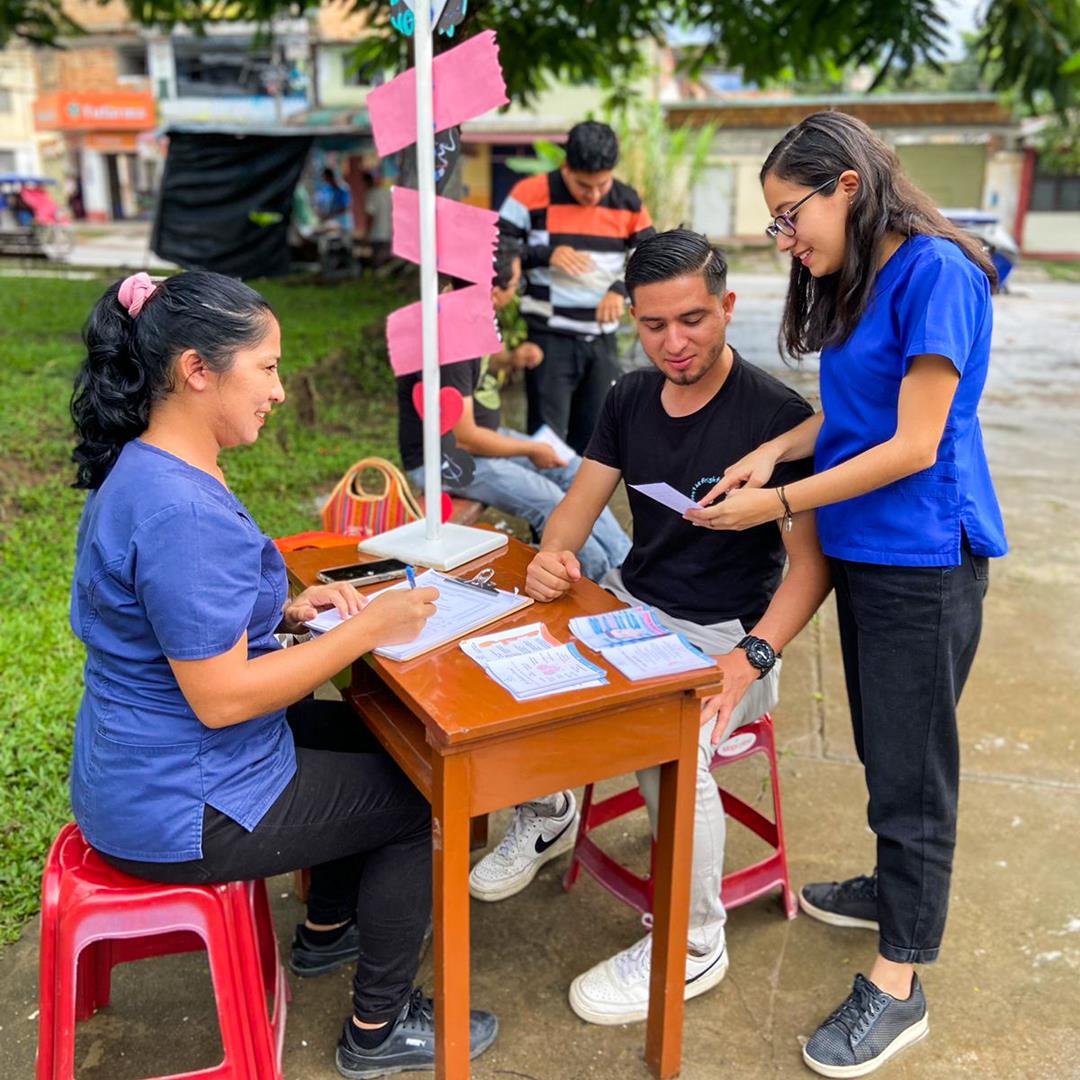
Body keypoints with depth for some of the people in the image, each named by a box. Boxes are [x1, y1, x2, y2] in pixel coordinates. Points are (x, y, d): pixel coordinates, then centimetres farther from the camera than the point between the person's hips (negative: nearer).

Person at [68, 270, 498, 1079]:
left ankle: (326, 932, 44)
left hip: (148, 763, 10)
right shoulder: (181, 509, -31)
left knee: (372, 739, 24)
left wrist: (285, 611, 0)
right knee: (417, 794, 5)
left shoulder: (145, 469, 2)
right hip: (183, 809, -10)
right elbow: (219, 697, -29)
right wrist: (365, 630, -21)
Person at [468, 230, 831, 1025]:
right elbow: (578, 508, 7)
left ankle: (693, 947, -5)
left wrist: (752, 657, -32)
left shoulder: (779, 415, -15)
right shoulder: (630, 400, 4)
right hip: (630, 604, 6)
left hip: (724, 633, -6)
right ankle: (546, 816, 18)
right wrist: (553, 554, -17)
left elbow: (812, 562, -17)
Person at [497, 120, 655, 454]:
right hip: (550, 336, -4)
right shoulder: (532, 194, -7)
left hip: (603, 338, 4)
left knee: (593, 435, 11)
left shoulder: (627, 202, 4)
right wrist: (545, 255, -20)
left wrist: (621, 288, -8)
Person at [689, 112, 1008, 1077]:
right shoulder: (857, 280, 9)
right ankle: (899, 887, 43)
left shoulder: (935, 272, -17)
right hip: (865, 550, 8)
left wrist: (778, 505, -17)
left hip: (922, 559, -8)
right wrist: (774, 450, -4)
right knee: (883, 747, 22)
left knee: (911, 767, 2)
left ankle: (899, 987, 16)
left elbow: (913, 444, -20)